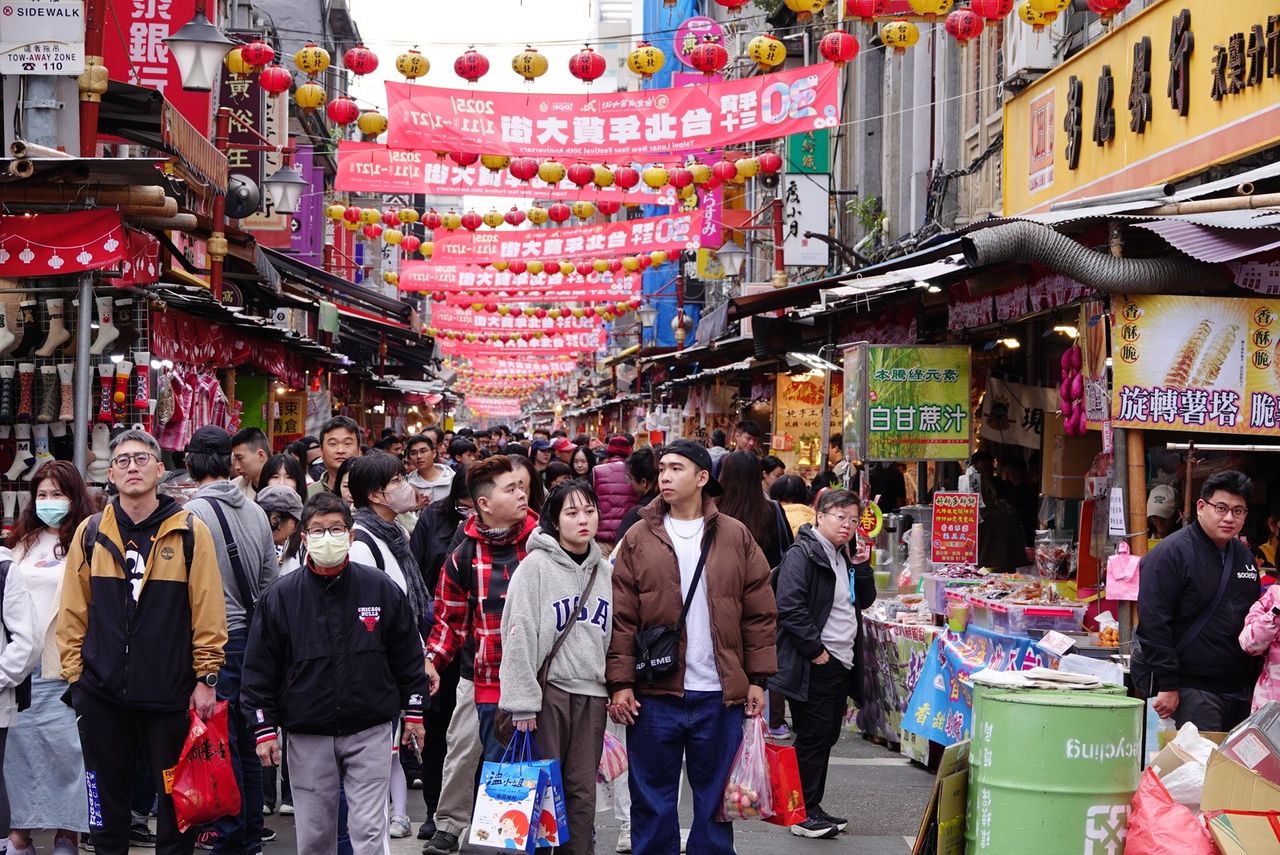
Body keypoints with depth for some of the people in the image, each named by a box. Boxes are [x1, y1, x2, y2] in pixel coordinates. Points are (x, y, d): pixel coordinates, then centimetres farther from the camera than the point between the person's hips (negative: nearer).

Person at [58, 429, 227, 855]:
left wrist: (206, 678, -6)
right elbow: (72, 613, 7)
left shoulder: (190, 532, -3)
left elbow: (208, 610, -4)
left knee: (176, 803, 7)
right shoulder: (91, 533, 4)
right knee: (108, 803, 12)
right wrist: (76, 674, 2)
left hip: (172, 693, -2)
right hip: (102, 694, 2)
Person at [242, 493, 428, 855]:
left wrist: (414, 712, 8)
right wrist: (264, 729, -1)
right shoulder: (280, 597, -1)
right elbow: (259, 668, 3)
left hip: (370, 732, -1)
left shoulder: (381, 588, 0)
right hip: (307, 736, 1)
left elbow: (408, 655, 8)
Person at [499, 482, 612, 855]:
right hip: (547, 688, -4)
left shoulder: (605, 571, 11)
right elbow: (519, 636, -10)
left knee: (583, 791, 7)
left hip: (591, 691, 4)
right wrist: (523, 701, -13)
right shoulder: (536, 566, -6)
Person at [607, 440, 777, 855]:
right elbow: (621, 618, 0)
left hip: (720, 695, 1)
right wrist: (621, 683, -6)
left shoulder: (736, 537, 4)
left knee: (715, 797, 10)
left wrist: (757, 679, 1)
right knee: (652, 798, 7)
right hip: (654, 693, 0)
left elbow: (759, 614, 5)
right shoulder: (639, 538, 2)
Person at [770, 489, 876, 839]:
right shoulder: (802, 554, -13)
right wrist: (815, 650, -20)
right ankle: (804, 815, 4)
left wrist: (861, 565, 4)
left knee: (827, 737, 13)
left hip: (841, 662, 9)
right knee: (812, 738, -4)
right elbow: (790, 608, -21)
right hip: (814, 666, -9)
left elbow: (865, 600, 19)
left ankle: (813, 808, 22)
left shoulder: (845, 556, 16)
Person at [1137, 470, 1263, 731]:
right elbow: (1153, 622, -15)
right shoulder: (1172, 553, -10)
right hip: (1191, 691, -7)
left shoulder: (1244, 557, 14)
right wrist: (1167, 685, -18)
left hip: (1240, 693, 7)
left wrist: (1253, 684, 19)